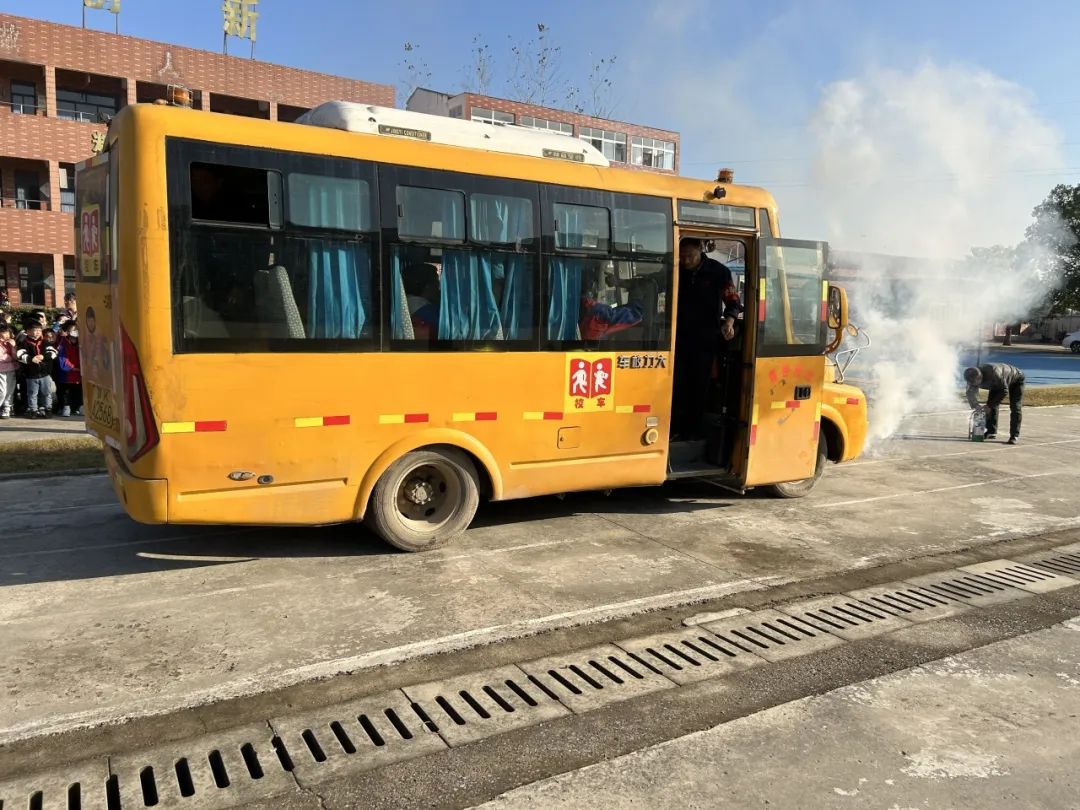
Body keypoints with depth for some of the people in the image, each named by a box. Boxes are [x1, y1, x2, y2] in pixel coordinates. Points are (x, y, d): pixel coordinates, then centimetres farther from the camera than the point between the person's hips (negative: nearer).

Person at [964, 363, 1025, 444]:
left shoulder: (993, 372, -44)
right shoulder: (973, 378, -24)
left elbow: (1003, 390, -37)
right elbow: (971, 393, -16)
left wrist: (990, 405, -37)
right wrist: (976, 405, -36)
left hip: (1015, 380, -6)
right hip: (997, 383, 6)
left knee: (1015, 407, -14)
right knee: (991, 405, -3)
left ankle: (1014, 435, -15)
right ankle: (991, 431, 6)